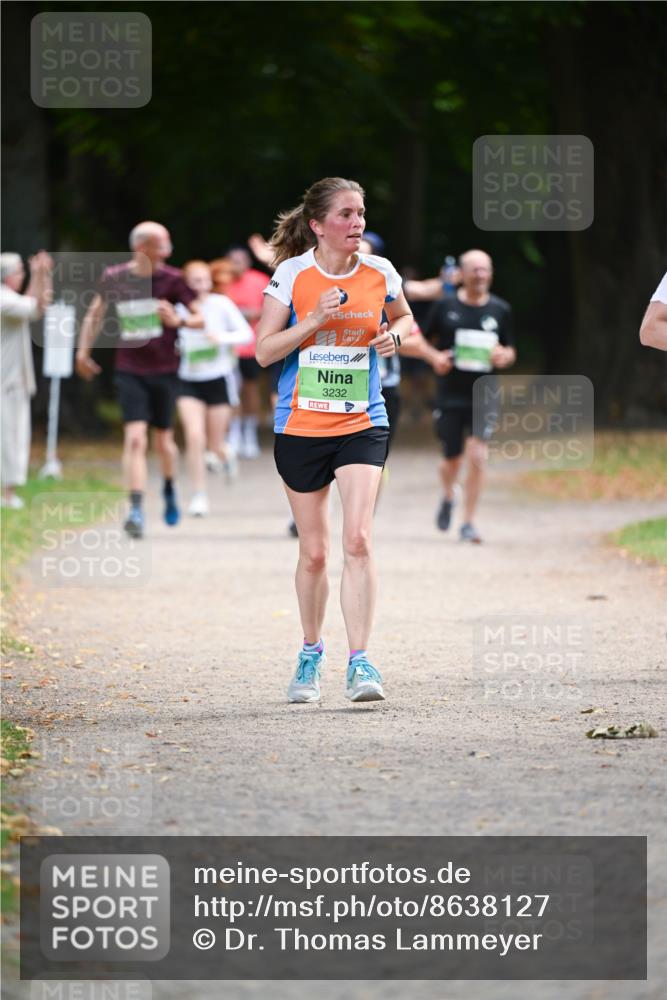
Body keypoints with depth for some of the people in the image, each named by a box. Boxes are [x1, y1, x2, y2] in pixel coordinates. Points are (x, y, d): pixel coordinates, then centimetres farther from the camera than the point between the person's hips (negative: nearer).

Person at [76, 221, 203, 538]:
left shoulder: (171, 279, -7)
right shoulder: (114, 279, -4)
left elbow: (203, 318, -5)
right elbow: (95, 313, 15)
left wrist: (179, 321, -25)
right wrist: (83, 351, 13)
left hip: (164, 371, 0)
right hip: (129, 372, 0)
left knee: (163, 440, 12)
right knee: (135, 438, -14)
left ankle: (169, 490, 41)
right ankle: (136, 510, -17)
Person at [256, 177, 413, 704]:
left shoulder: (379, 273, 1)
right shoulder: (293, 274, -6)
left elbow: (404, 318, 21)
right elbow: (264, 351, -6)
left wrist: (395, 334, -2)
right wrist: (315, 319, -19)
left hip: (362, 424, 0)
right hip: (301, 425, 0)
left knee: (358, 540, -16)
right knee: (314, 552, 7)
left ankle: (360, 662, -15)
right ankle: (311, 655, 28)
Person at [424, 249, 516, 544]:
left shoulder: (500, 310, 5)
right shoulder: (445, 306, 0)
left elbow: (510, 351, 14)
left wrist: (503, 356, -9)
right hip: (449, 395, 0)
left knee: (477, 457, -14)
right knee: (452, 460, 6)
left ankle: (468, 522, -3)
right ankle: (448, 497, 42)